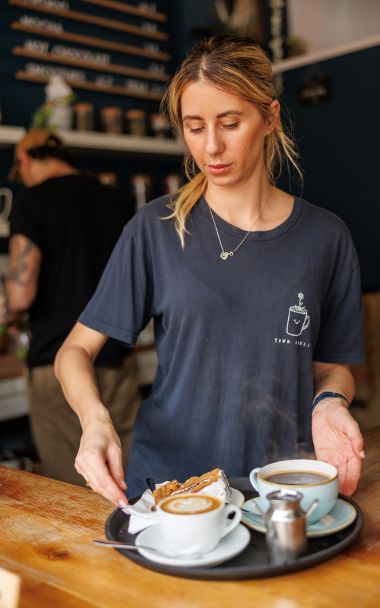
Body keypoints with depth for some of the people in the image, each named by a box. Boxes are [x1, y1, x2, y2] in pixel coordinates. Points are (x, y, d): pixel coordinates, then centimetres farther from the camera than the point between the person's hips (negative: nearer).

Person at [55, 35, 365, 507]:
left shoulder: (325, 237, 2)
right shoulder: (155, 229, -1)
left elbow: (331, 364, 12)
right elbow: (76, 349, 1)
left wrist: (329, 403, -9)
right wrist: (95, 419, -18)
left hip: (280, 483, 1)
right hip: (167, 481, 0)